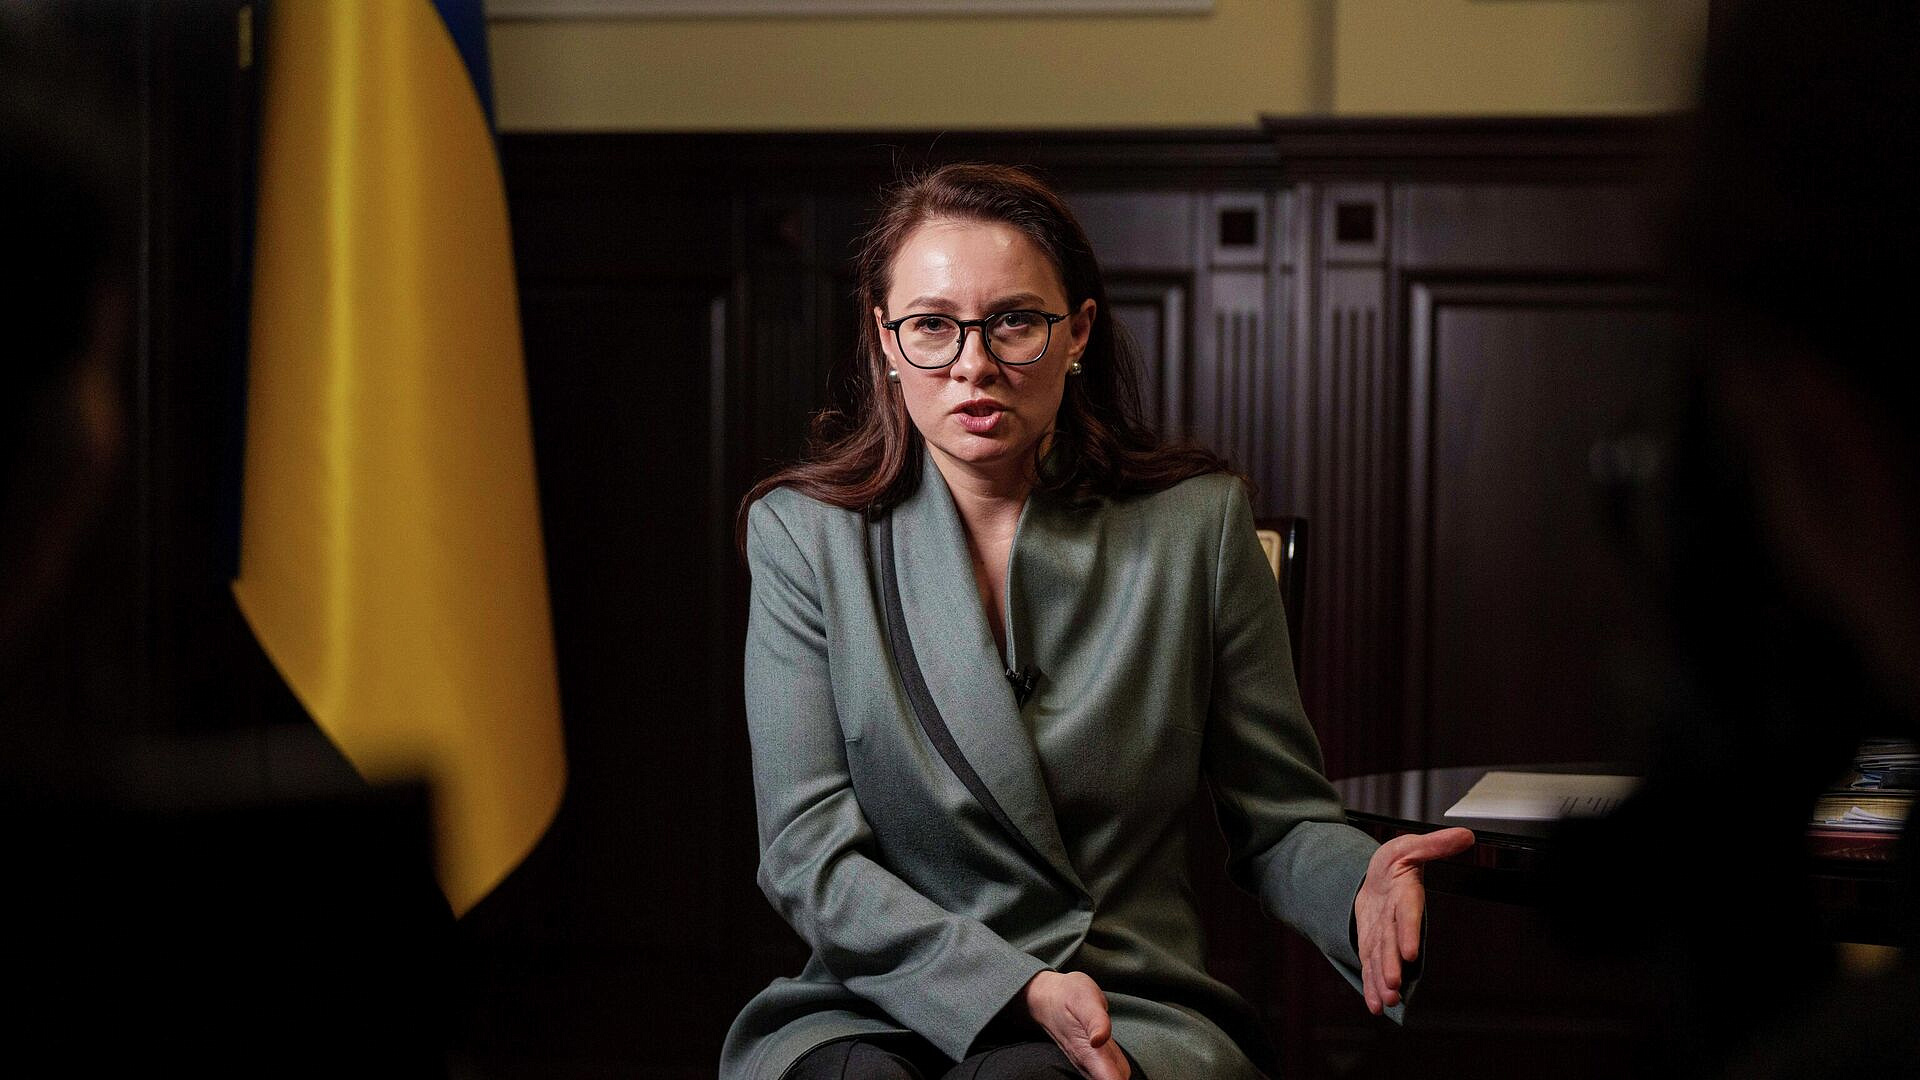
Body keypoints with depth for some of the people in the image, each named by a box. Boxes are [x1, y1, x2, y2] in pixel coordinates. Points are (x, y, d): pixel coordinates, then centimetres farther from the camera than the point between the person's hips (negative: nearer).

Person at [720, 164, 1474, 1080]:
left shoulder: (1195, 523, 2)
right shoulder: (802, 534, 1)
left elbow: (1276, 818, 8)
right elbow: (809, 851, -5)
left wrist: (1362, 883, -17)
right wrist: (1018, 988, -19)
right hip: (874, 1006, 1)